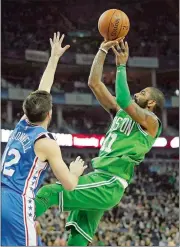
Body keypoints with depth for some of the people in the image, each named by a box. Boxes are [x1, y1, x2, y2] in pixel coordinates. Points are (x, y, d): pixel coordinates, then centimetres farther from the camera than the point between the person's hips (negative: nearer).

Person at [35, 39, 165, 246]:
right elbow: (94, 83, 18)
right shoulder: (120, 113, 22)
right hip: (98, 179, 9)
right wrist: (103, 50, 10)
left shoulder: (151, 121, -1)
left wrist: (121, 65, -13)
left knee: (48, 193, -20)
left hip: (109, 185, -9)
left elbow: (124, 100, -21)